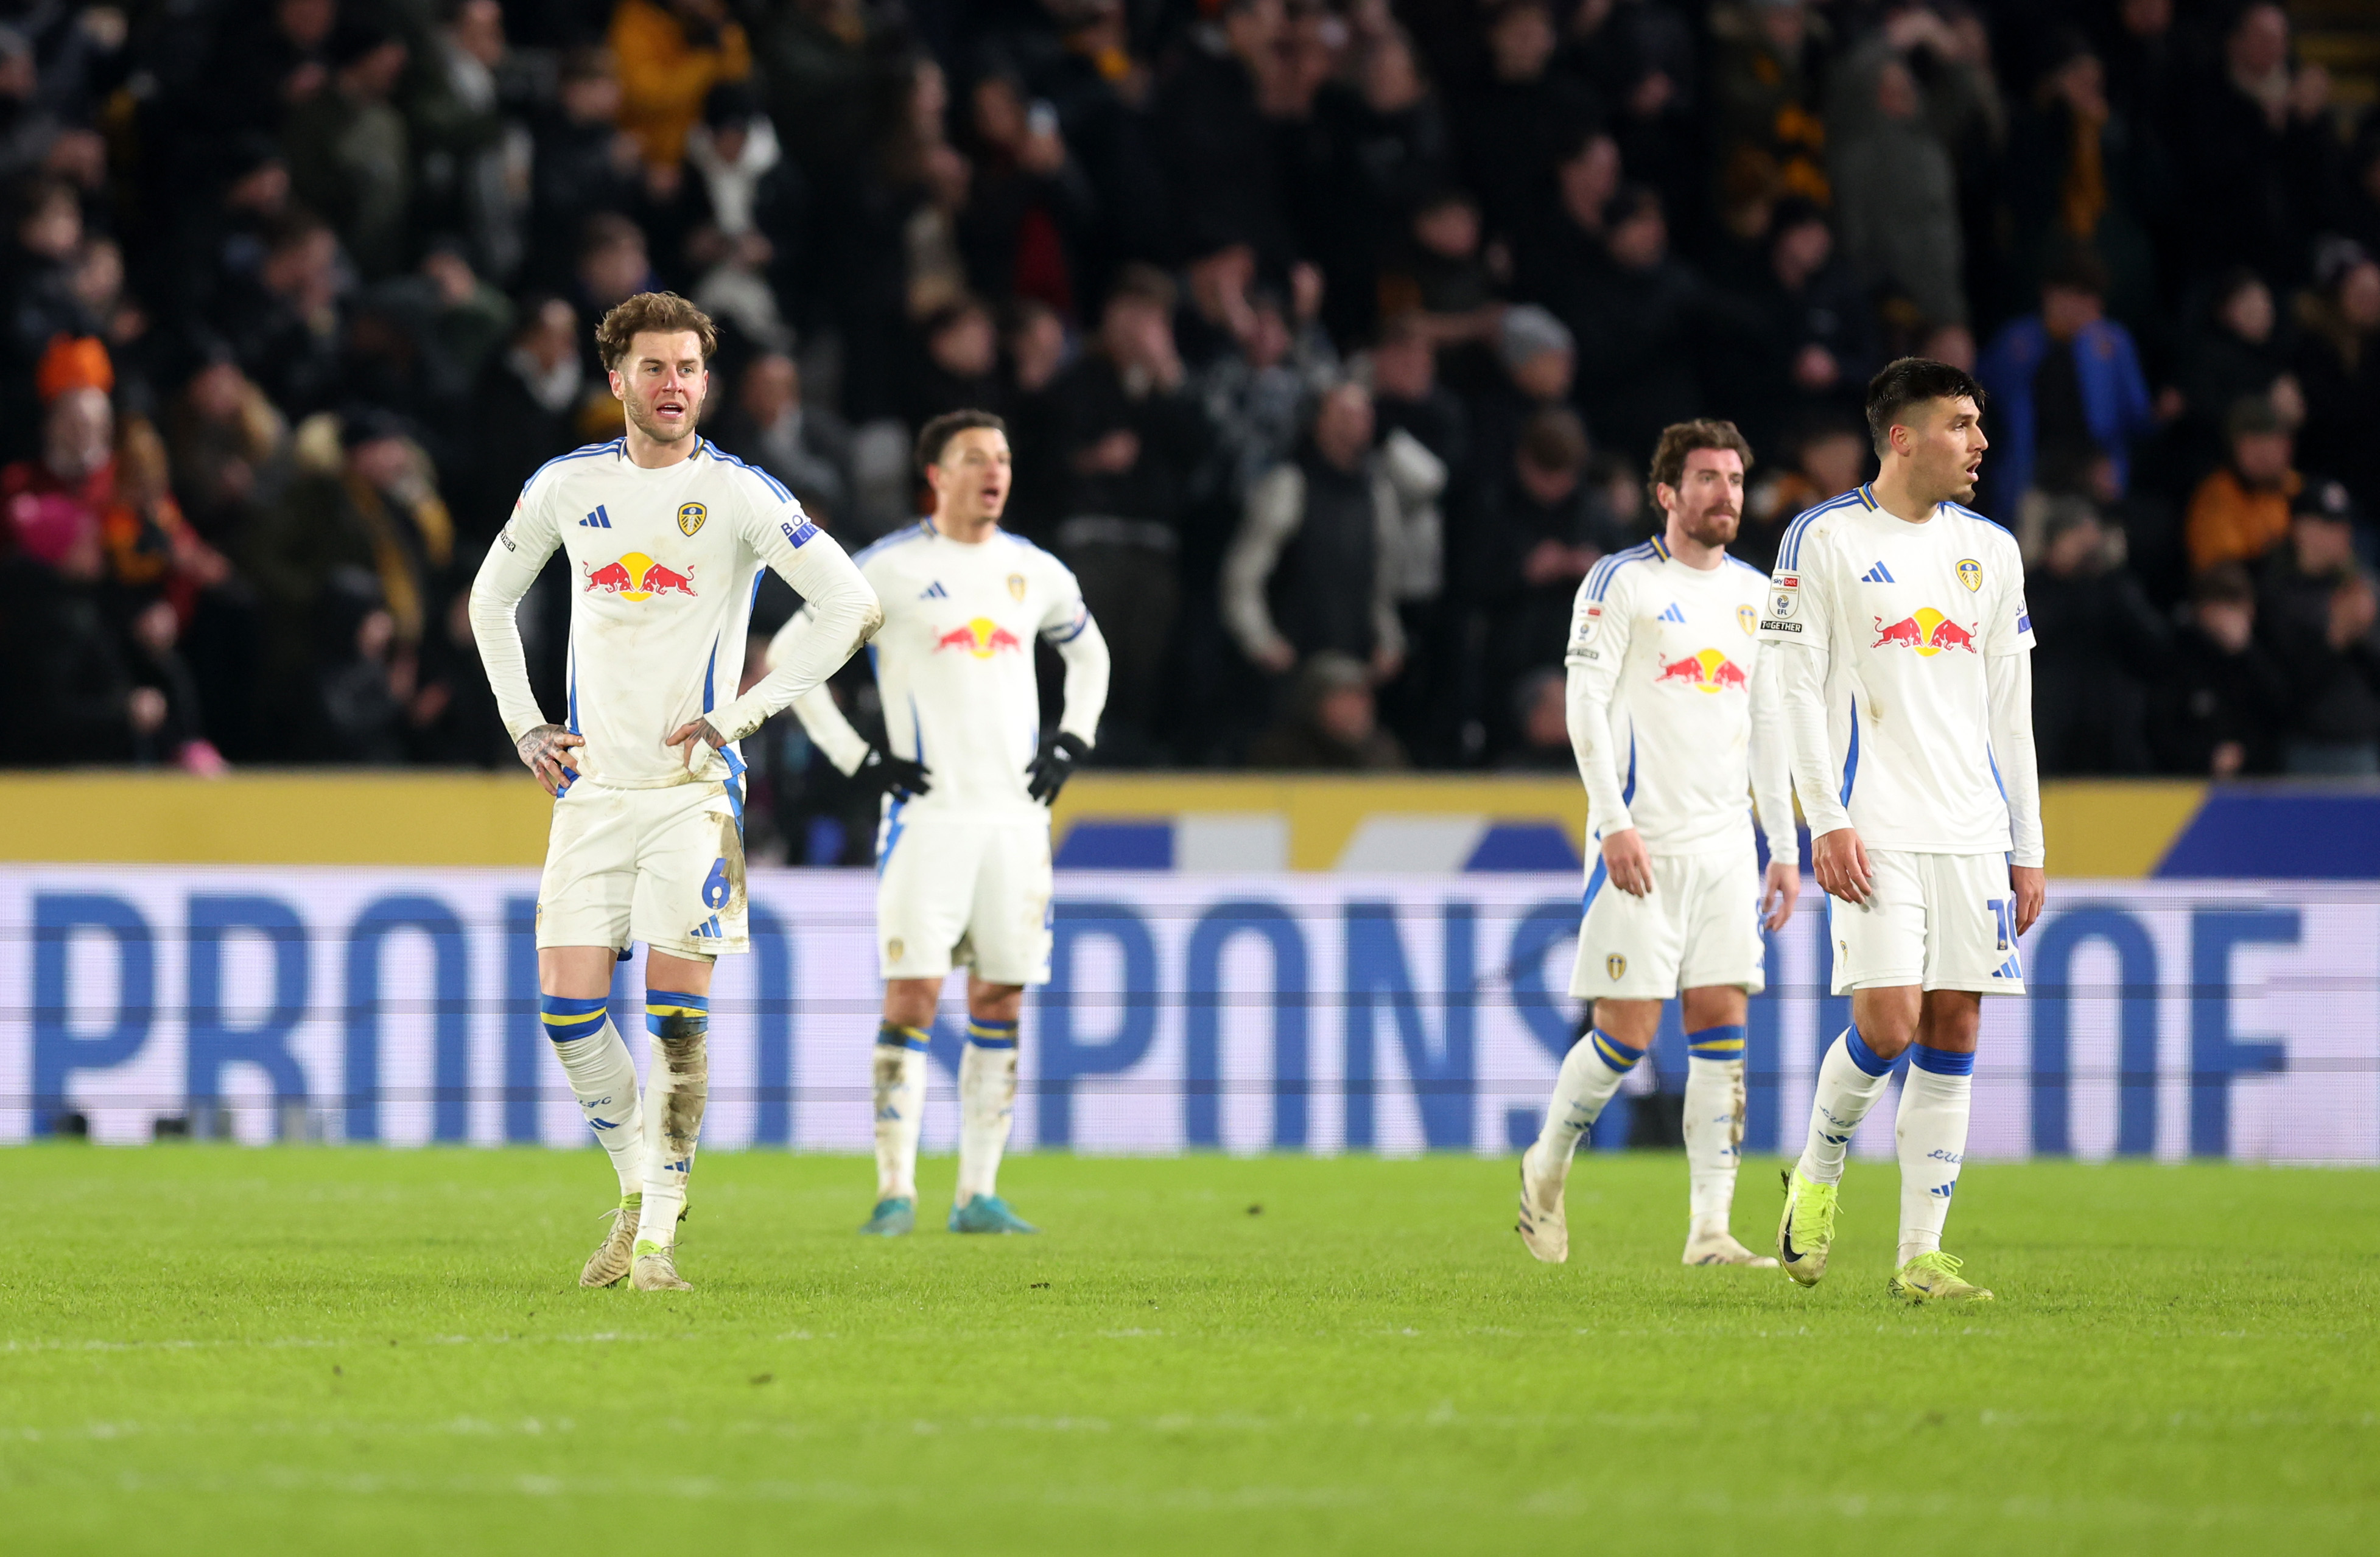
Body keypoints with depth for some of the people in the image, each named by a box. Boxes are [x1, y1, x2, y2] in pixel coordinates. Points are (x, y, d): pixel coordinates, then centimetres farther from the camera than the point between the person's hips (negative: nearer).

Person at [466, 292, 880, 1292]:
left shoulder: (739, 495, -6)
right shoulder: (568, 486, 6)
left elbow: (854, 607, -10)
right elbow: (491, 598, 22)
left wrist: (742, 714, -11)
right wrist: (523, 724, 12)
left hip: (694, 786, -3)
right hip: (593, 786, 3)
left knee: (675, 1018, -10)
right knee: (566, 1004, -5)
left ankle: (659, 1235, -3)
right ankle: (636, 1186, 16)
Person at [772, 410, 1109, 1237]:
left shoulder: (1034, 570, 11)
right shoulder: (890, 569, -4)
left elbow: (1089, 652, 29)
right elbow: (789, 655, 0)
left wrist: (1070, 742, 14)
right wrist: (856, 757, -5)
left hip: (1016, 817, 5)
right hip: (929, 816, -5)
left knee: (1000, 998, 3)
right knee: (912, 995, -10)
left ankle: (978, 1194, 8)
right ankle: (896, 1190, -6)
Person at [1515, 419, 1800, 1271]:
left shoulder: (1755, 593, 15)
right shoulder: (1622, 582, -3)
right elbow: (1585, 702, -8)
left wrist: (1784, 845, 13)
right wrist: (1614, 821, -17)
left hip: (1726, 845, 5)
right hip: (1643, 841, -5)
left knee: (1721, 1028, -3)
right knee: (1627, 1030, -8)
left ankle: (1710, 1230, -4)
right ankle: (1545, 1169, 17)